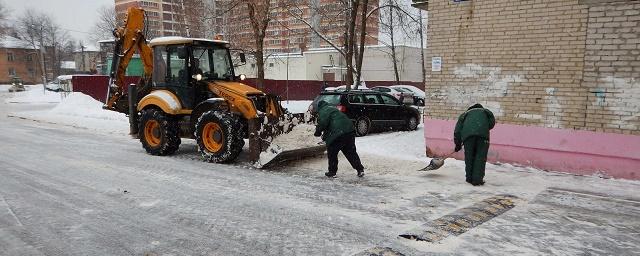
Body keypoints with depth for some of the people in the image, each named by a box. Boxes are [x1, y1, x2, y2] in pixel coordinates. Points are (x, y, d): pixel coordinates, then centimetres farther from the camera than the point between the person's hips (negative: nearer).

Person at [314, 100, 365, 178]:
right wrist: (325, 135, 34)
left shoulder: (323, 111, 1)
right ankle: (360, 170, 15)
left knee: (332, 153, 9)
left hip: (338, 134, -8)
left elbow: (323, 122, -17)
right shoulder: (333, 109, 30)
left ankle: (332, 172, 16)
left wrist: (318, 131, -1)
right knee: (351, 152, 17)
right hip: (350, 131, 9)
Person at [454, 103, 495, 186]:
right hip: (482, 133, -1)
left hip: (468, 133, 1)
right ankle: (477, 180, 2)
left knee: (469, 157, 12)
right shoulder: (485, 111, 36)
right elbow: (492, 120, 17)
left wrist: (458, 144, 29)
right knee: (480, 157, 5)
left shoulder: (465, 114, 34)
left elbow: (457, 130, 25)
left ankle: (469, 178, 18)